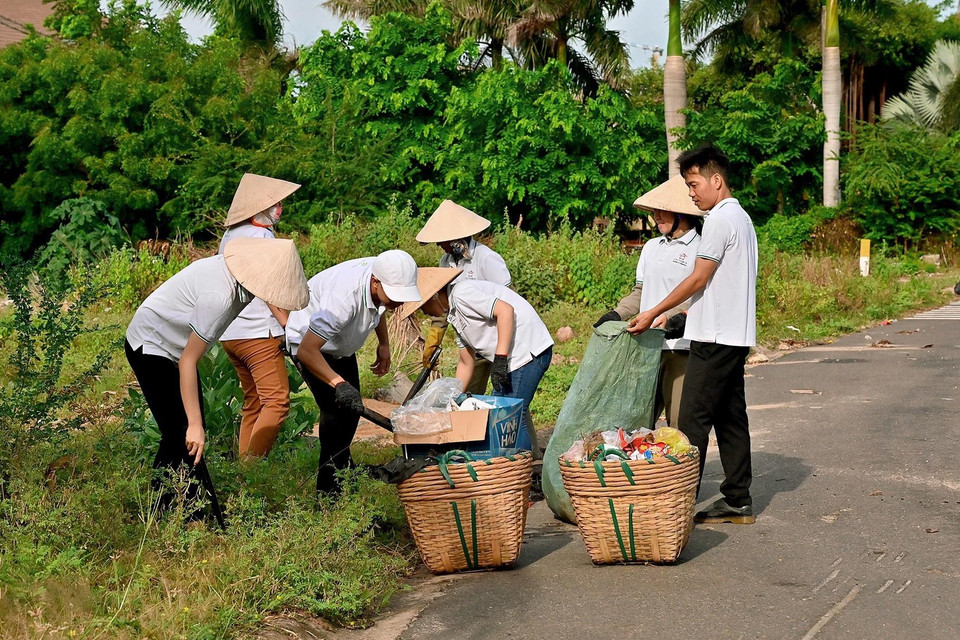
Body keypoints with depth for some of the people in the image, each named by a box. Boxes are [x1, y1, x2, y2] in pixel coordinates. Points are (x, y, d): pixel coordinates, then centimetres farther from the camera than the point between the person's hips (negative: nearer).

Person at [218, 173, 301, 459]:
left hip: (229, 333, 9)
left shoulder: (230, 236, 16)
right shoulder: (260, 235, -10)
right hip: (258, 332, -9)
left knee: (253, 403, 14)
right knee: (277, 401, -10)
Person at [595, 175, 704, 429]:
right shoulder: (651, 247, 18)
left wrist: (682, 317, -27)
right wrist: (616, 315, 8)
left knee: (680, 422, -6)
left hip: (680, 348, -6)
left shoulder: (699, 249, -4)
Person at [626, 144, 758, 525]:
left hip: (715, 337, -10)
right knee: (730, 418, 11)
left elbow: (698, 279, -13)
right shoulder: (742, 218, 18)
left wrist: (653, 314, -6)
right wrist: (681, 315, 20)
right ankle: (737, 501, 14)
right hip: (736, 335, 10)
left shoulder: (720, 219, -12)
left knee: (693, 421, -8)